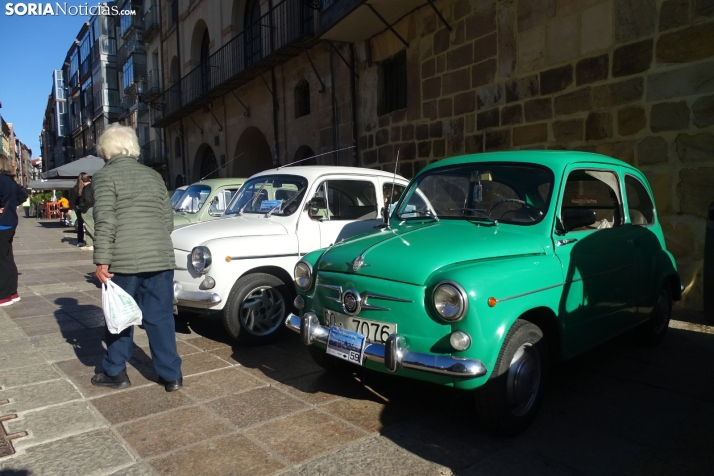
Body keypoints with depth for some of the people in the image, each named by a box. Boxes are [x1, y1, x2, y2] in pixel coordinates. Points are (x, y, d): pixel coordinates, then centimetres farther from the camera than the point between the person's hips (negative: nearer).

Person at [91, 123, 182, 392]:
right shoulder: (154, 176, 15)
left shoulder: (105, 176, 0)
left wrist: (101, 261, -9)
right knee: (161, 317, 8)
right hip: (160, 258, 4)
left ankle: (115, 373, 23)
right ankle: (171, 376, 12)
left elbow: (105, 222, -10)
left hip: (124, 260, -4)